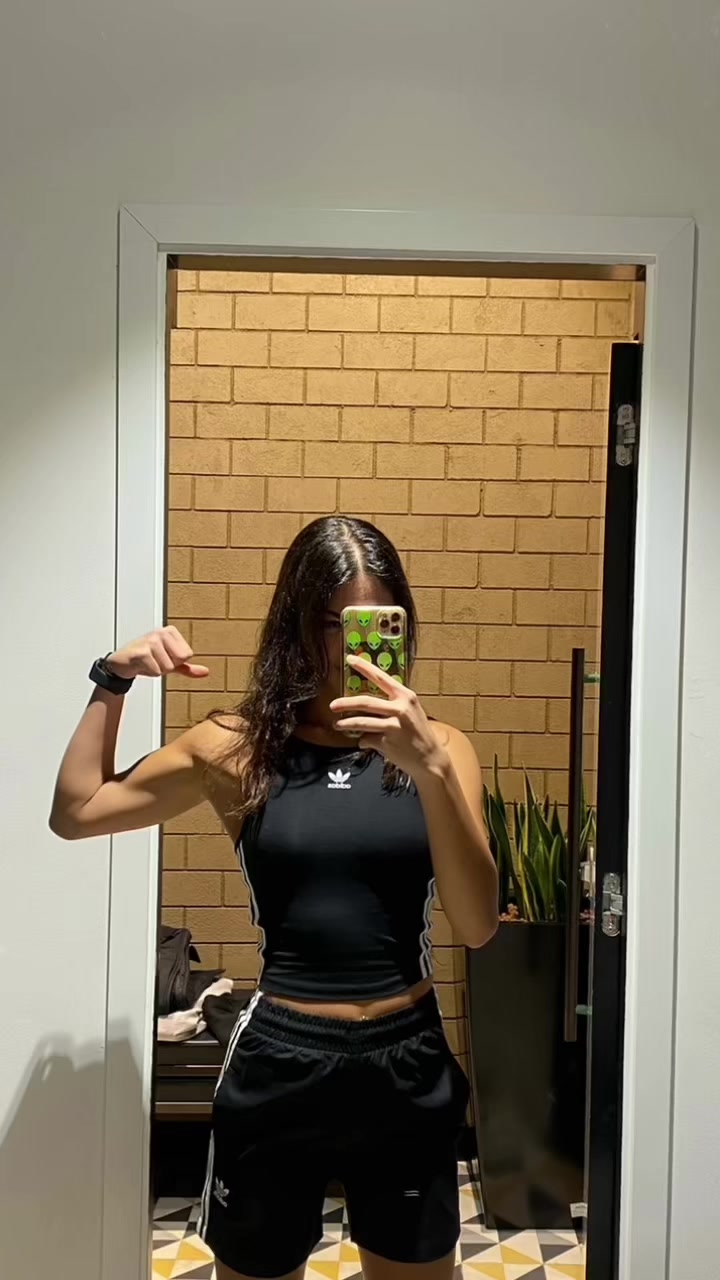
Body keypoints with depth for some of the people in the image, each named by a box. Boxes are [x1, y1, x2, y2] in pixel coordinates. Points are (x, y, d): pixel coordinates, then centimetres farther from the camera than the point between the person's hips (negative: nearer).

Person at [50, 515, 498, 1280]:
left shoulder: (438, 747, -5)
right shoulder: (240, 749, -4)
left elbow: (477, 926, -15)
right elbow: (75, 812, 5)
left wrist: (430, 769, -27)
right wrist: (113, 682, -6)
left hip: (406, 1066, 1)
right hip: (278, 1065, 0)